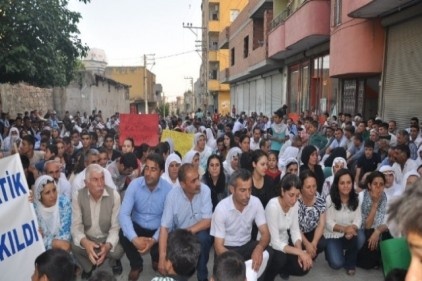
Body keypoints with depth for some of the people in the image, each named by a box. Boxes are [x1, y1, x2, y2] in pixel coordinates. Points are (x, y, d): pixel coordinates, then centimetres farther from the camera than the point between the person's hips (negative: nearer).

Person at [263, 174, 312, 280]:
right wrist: (300, 252, -32)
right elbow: (275, 243, -29)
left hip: (283, 244, 6)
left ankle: (281, 267, 19)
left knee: (304, 267, -11)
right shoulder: (273, 206, -30)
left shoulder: (294, 204, -10)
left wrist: (300, 252, -19)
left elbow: (295, 231, -4)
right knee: (281, 258, -34)